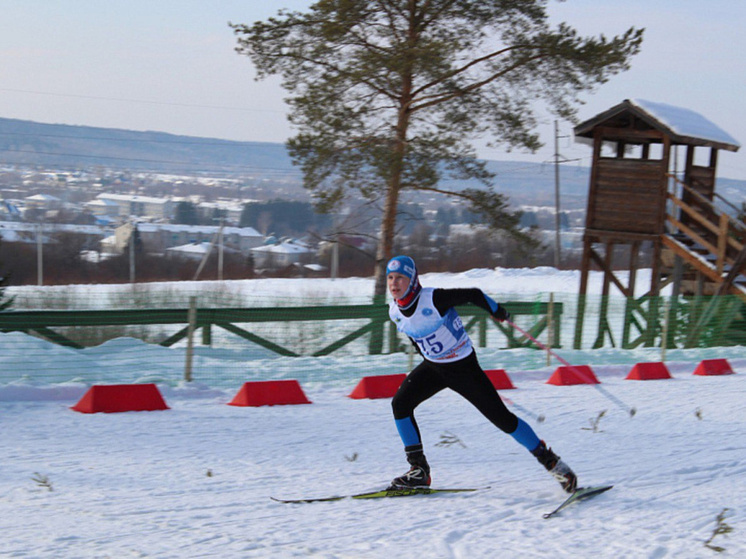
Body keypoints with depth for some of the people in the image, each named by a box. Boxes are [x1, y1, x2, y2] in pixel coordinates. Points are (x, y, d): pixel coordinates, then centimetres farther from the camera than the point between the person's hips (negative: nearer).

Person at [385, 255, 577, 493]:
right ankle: (418, 469, -2)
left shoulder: (433, 299, -27)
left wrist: (497, 311, -1)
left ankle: (551, 461, 10)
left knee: (502, 418, -5)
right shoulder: (395, 312, -7)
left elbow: (473, 295, -15)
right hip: (432, 367, 6)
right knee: (400, 404, -12)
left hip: (463, 366, -6)